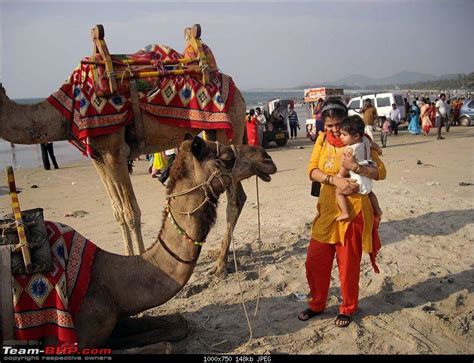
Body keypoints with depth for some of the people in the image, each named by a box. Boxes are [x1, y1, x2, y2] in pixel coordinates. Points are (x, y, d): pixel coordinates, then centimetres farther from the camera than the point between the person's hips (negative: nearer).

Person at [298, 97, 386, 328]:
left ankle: (348, 309, 31)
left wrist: (355, 167, -28)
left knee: (348, 265, 8)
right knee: (315, 261, 10)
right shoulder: (322, 139, 4)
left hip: (353, 211, -4)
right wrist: (335, 180, -22)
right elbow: (312, 170, -6)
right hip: (327, 210, 4)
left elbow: (381, 172, -11)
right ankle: (317, 304, 32)